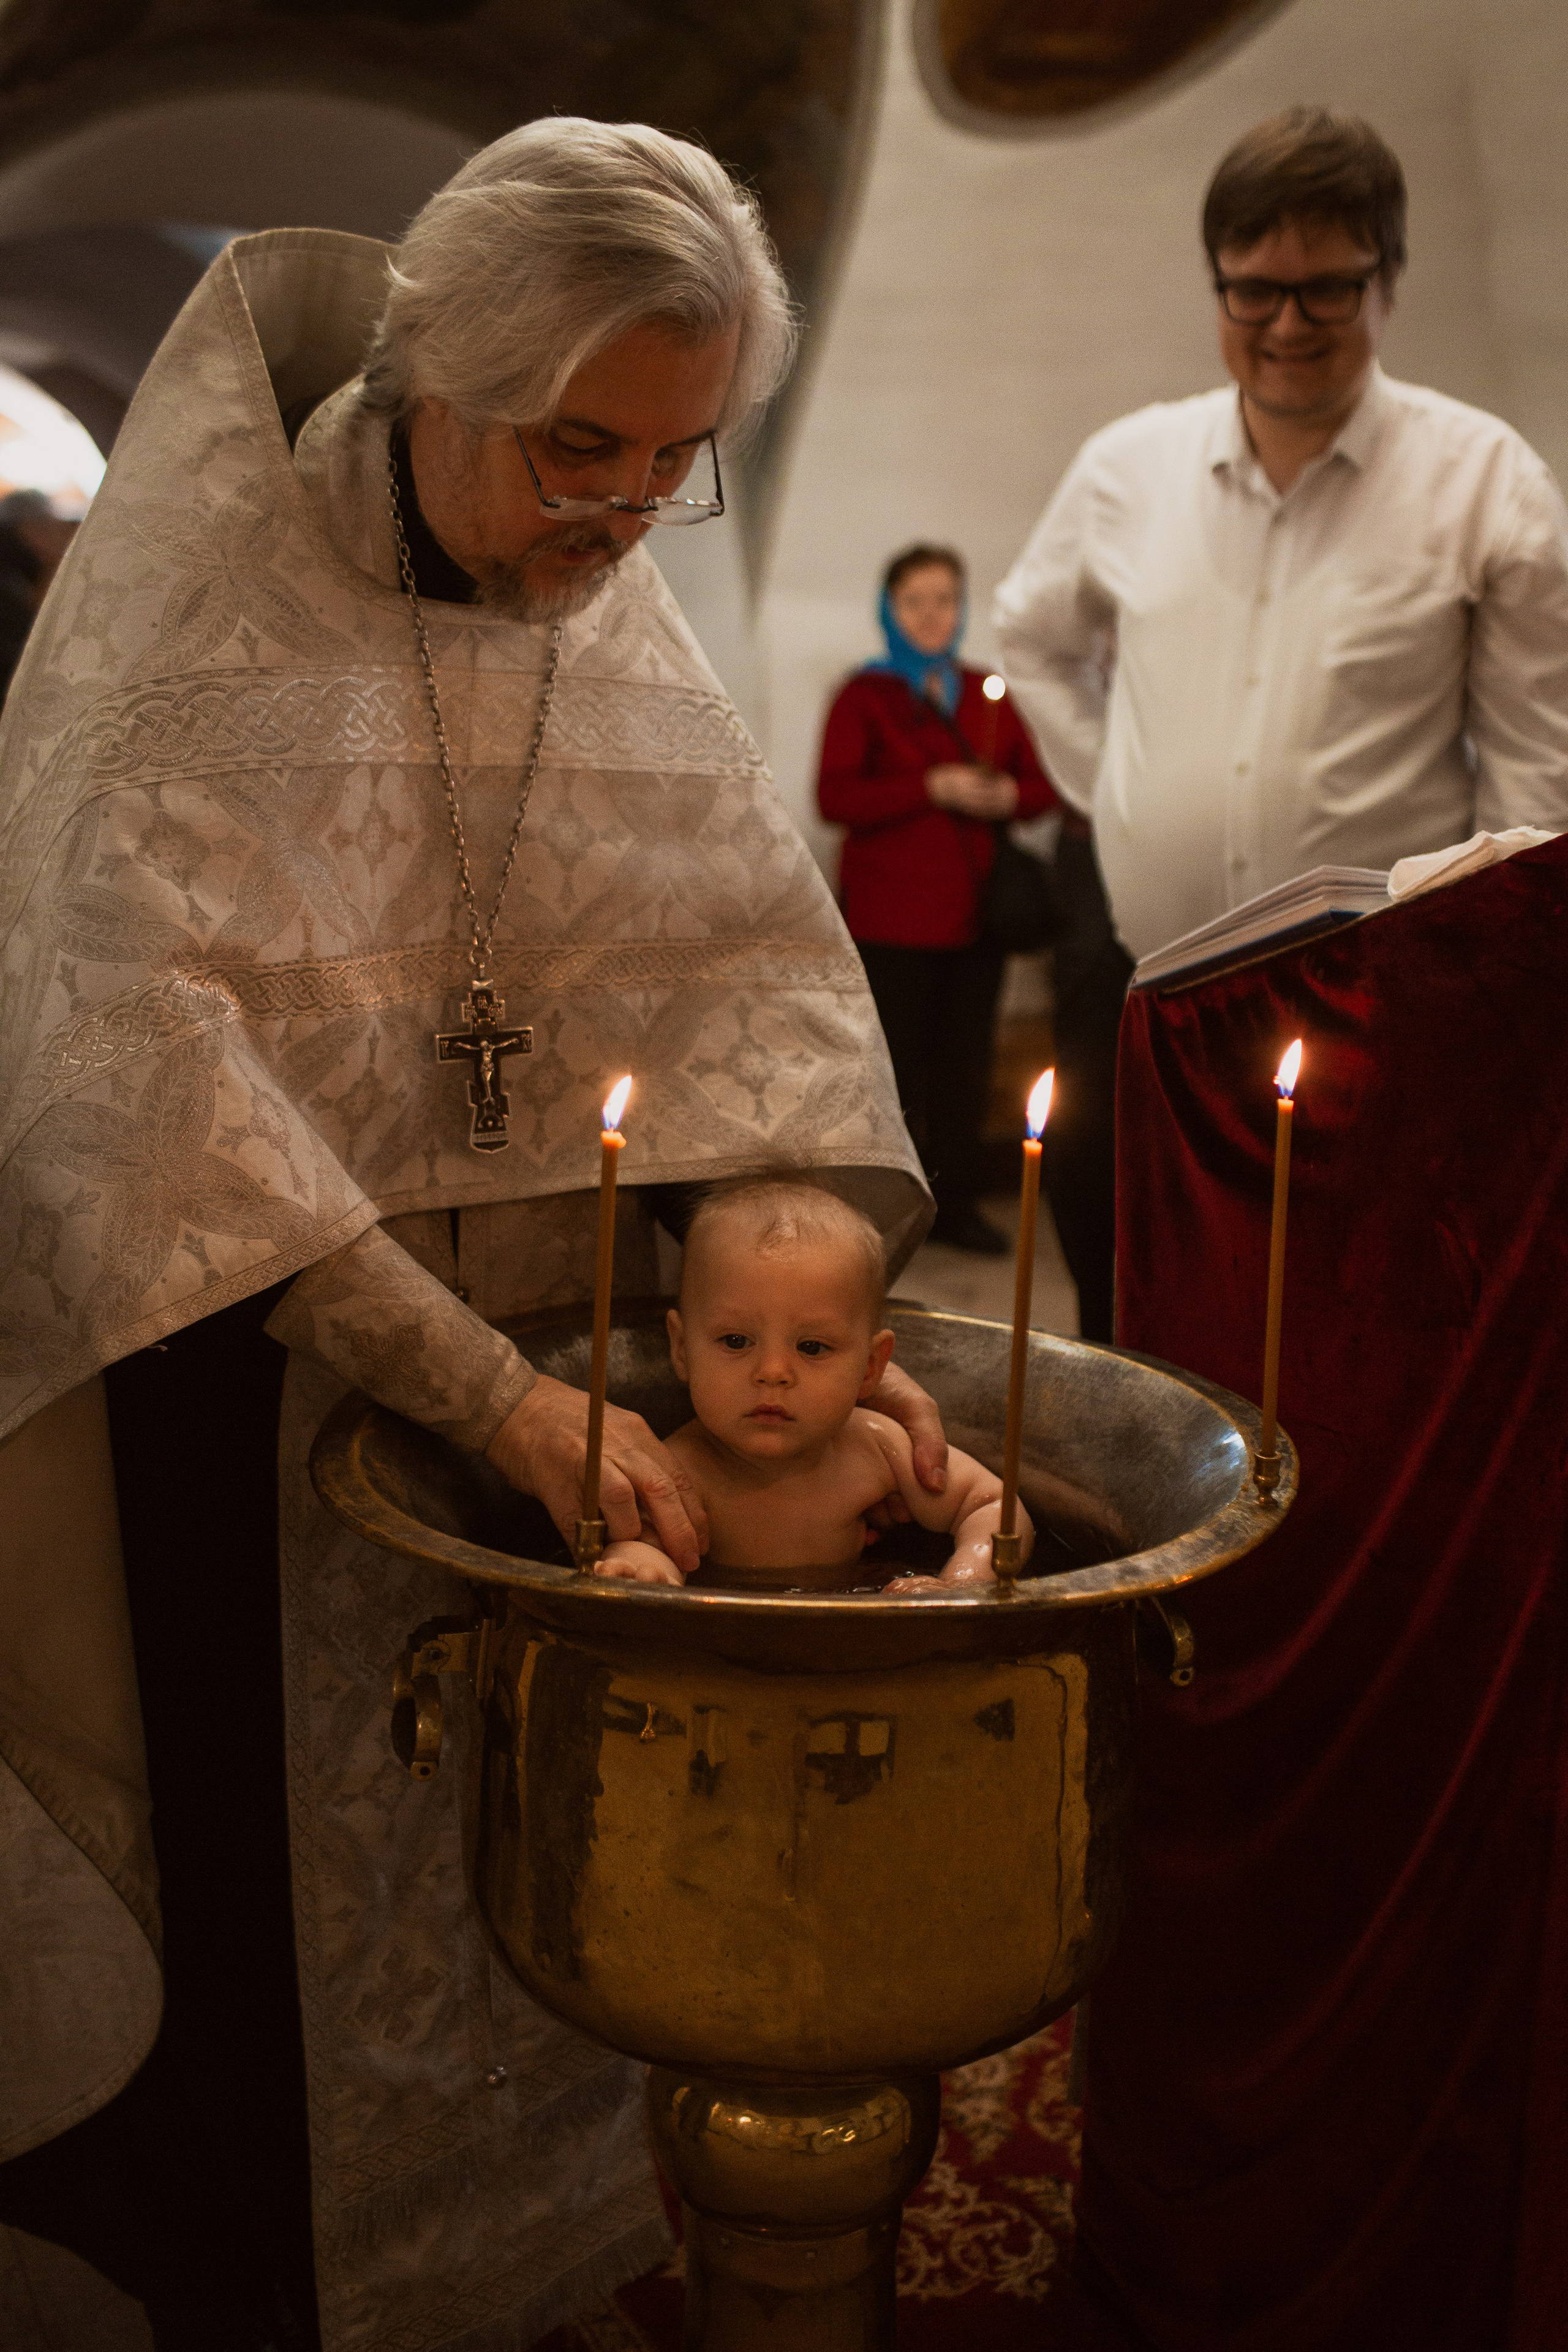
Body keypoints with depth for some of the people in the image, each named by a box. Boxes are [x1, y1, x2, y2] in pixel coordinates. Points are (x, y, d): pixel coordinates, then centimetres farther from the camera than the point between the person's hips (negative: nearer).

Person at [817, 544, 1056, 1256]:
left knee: (966, 1064, 5)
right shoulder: (863, 696, 2)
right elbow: (835, 797, -10)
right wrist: (934, 788, -16)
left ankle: (956, 1204, 16)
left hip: (973, 915, 4)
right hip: (891, 920, -4)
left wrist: (1008, 795, -7)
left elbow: (1041, 782, 17)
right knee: (897, 1068, -6)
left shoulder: (987, 696, 16)